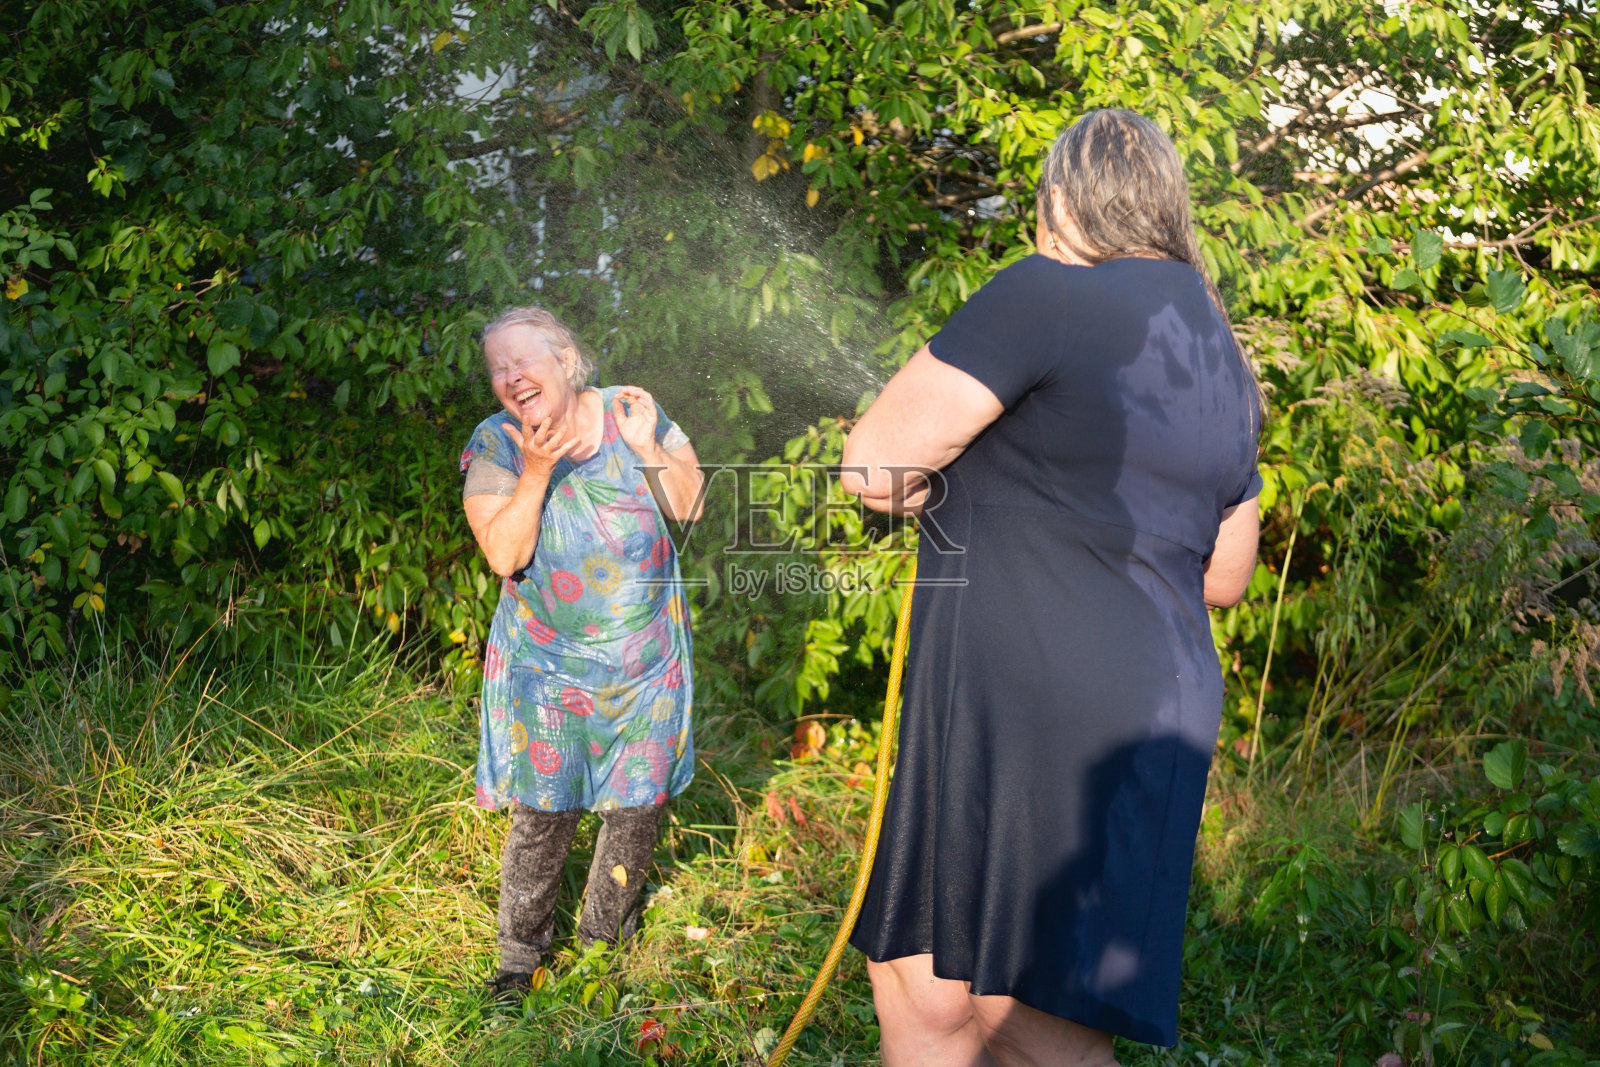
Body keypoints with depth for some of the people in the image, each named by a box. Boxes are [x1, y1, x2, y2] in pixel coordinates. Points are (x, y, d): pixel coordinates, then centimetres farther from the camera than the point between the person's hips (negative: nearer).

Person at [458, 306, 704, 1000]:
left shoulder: (630, 410, -4)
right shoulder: (494, 446, -7)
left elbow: (691, 508, -3)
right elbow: (503, 555, -15)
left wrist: (648, 449, -18)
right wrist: (537, 473, -26)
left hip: (647, 653, 2)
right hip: (546, 659, -1)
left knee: (636, 804, 11)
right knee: (542, 811, -2)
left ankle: (604, 934, 32)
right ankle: (521, 948, 18)